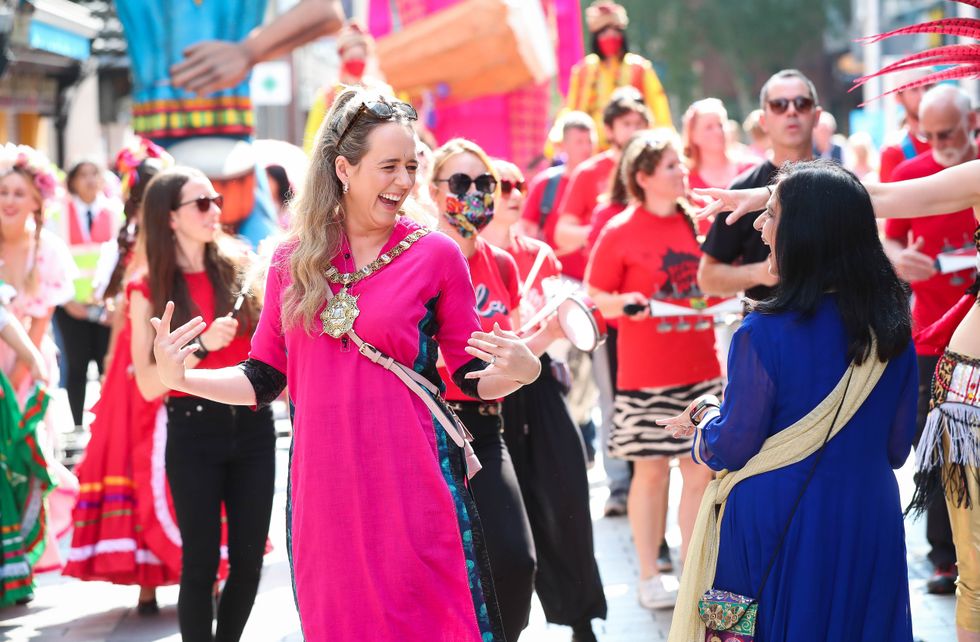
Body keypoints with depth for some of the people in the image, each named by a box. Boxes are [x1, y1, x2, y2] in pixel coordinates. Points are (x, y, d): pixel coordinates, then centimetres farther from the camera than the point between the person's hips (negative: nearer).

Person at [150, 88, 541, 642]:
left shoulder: (436, 255, -1)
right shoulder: (294, 260, 7)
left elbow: (475, 377, 2)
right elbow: (265, 379, 12)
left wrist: (520, 370, -19)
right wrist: (180, 378, -1)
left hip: (412, 482, -3)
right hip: (324, 485, 3)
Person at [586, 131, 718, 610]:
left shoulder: (697, 223, 7)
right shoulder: (620, 232, -6)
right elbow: (595, 297, -3)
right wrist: (625, 304, -22)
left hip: (701, 368, 4)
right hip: (646, 373, -4)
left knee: (702, 468, 4)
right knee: (651, 469, 2)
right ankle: (648, 576, 14)